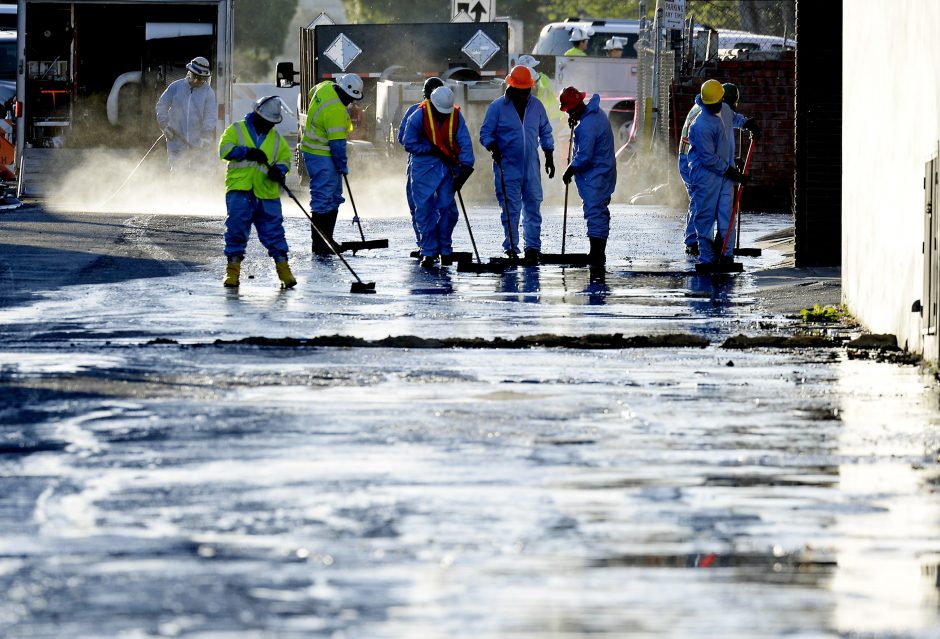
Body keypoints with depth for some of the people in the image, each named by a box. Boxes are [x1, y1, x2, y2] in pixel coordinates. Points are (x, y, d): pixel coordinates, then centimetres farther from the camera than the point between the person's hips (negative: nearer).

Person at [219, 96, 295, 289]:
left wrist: (279, 170, -6)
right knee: (236, 229, -3)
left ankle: (283, 269, 4)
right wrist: (247, 152, -18)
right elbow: (225, 149, -6)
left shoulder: (276, 139, 17)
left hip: (267, 194, 2)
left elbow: (285, 159, 17)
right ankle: (233, 269, 5)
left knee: (274, 231, -1)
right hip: (239, 191, -2)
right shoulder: (236, 130, 6)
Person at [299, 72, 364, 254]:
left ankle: (327, 240, 19)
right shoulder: (336, 110, -26)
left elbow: (312, 92, 27)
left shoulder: (326, 87, 2)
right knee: (323, 199, -8)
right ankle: (319, 244, -6)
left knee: (334, 198, 14)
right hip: (321, 156, -11)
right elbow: (337, 142, -22)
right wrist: (342, 165, -11)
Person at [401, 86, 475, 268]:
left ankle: (445, 249, 8)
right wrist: (432, 150, -15)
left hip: (447, 167, 2)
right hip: (423, 169, -2)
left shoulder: (456, 116, -3)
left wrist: (466, 166, -19)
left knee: (447, 208, -4)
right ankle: (429, 252, 0)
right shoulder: (418, 117, -10)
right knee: (425, 210, -5)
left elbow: (465, 142, -6)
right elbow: (409, 144, -7)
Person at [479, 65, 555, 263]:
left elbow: (545, 133, 18)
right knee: (510, 209, -4)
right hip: (507, 167, -3)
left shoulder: (536, 106, 8)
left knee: (533, 206, 4)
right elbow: (485, 133, -3)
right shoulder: (497, 107, -3)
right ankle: (511, 248, 2)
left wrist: (549, 158, 13)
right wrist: (493, 147, -23)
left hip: (531, 167, 3)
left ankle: (533, 247, 10)